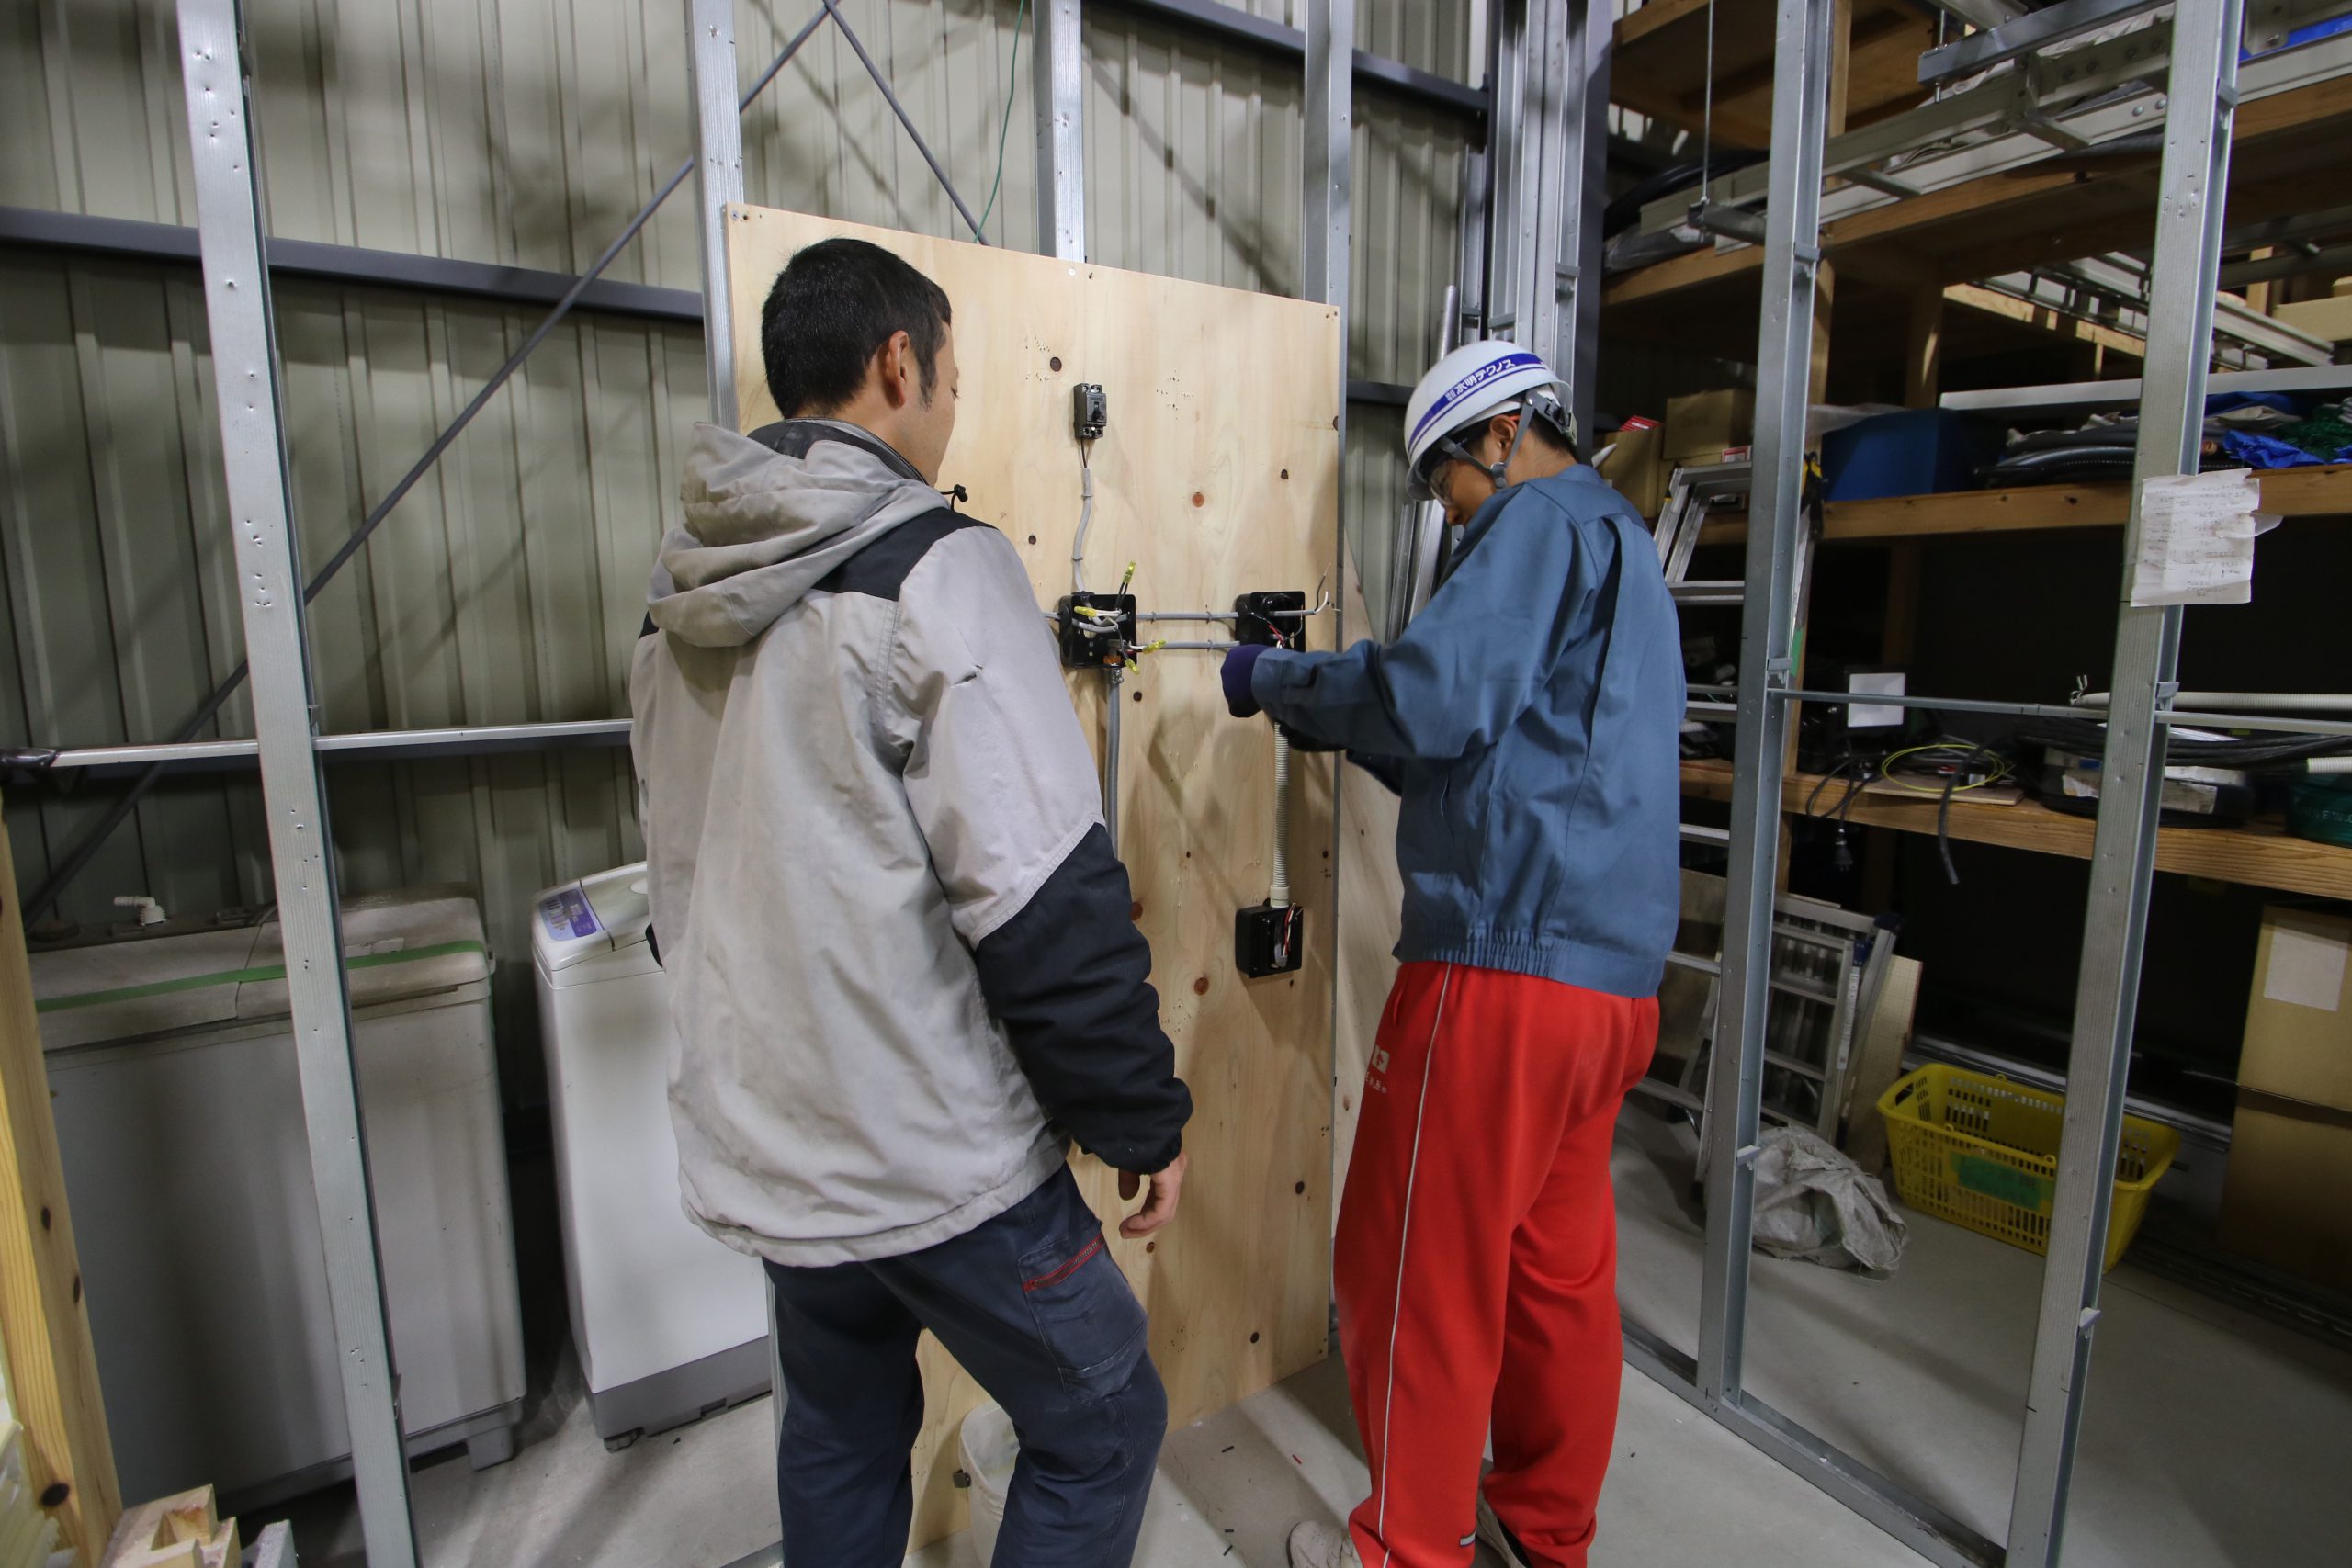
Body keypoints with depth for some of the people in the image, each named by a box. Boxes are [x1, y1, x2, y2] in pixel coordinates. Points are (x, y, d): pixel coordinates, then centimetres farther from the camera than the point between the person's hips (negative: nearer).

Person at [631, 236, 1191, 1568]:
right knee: (1103, 1425, 15)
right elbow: (1047, 899, -23)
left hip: (761, 1141, 8)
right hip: (933, 1153, -8)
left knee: (842, 1438, 27)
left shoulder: (687, 596, 6)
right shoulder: (936, 566, -17)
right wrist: (1145, 1119, -10)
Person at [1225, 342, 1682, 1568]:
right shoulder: (1626, 550, 26)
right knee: (1560, 1265, 20)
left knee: (1418, 1274, 5)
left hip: (1508, 969, -10)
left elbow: (1433, 697, -21)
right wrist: (1344, 728, 17)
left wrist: (1276, 682, -6)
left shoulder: (1545, 519, -5)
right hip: (1615, 975, 10)